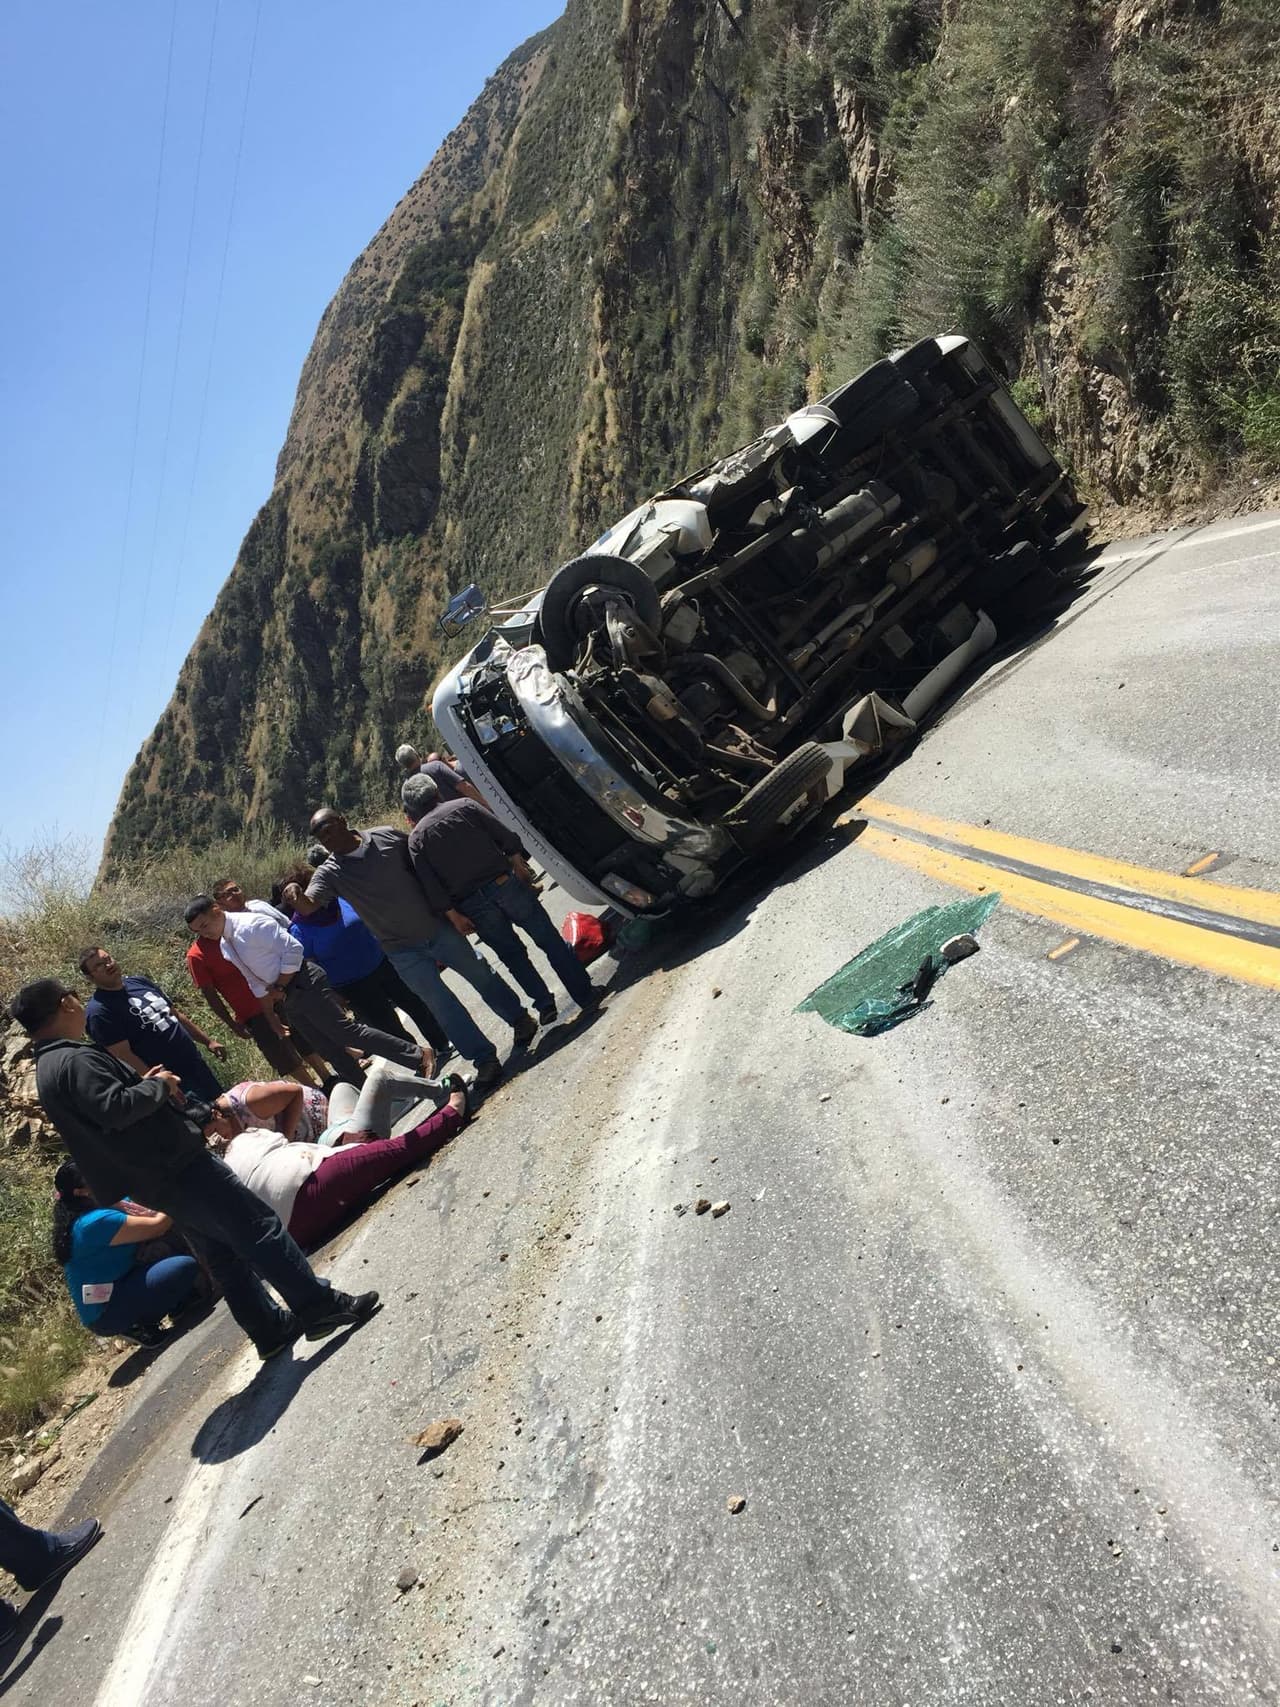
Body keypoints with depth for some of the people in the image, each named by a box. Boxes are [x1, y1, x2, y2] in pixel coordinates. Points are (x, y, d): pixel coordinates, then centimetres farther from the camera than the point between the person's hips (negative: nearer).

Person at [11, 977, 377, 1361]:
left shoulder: (48, 1069, 14)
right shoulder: (76, 1059, -18)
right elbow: (115, 1108, -31)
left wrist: (145, 1084, 10)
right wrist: (157, 1085, -14)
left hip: (155, 1179, 11)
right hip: (174, 1168, -11)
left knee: (224, 1255, 16)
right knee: (259, 1228, -6)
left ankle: (272, 1329, 22)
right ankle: (322, 1306, -3)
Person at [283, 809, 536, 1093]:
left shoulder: (387, 836, -7)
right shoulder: (329, 873, -9)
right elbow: (308, 907, -24)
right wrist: (295, 896, -49)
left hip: (438, 928, 1)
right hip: (404, 952, -1)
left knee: (481, 974, 15)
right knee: (440, 1003, 0)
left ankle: (519, 1019, 39)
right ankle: (485, 1060, 13)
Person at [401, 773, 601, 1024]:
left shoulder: (416, 839, 4)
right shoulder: (464, 806, 4)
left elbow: (430, 885, -3)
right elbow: (505, 836, 1)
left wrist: (453, 916, 2)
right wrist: (519, 864, 12)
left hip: (473, 904, 0)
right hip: (504, 883, 0)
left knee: (512, 955, 17)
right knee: (550, 940, 7)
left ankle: (544, 1005, 15)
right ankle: (585, 994, 9)